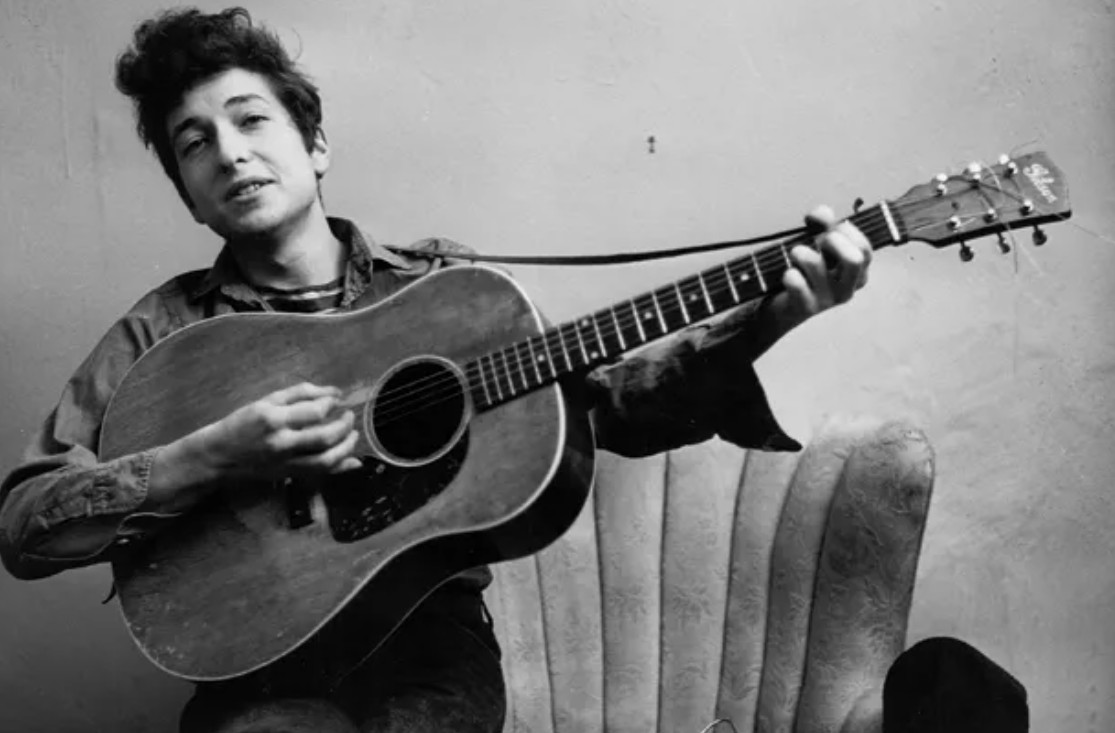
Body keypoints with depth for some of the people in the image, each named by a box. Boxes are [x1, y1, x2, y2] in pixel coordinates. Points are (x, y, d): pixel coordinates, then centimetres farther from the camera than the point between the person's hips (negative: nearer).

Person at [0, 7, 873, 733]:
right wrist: (209, 460, -18)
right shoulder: (164, 331, 1)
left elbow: (610, 399, 1)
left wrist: (764, 320, -13)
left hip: (433, 644, 2)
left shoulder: (442, 288, 5)